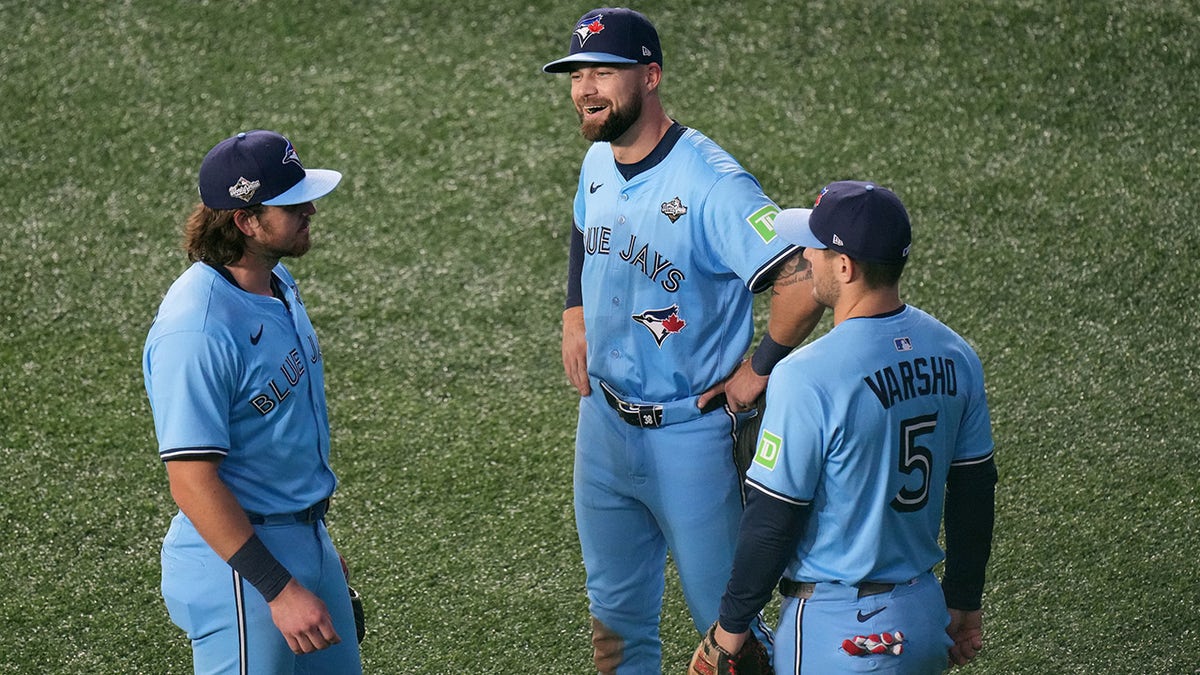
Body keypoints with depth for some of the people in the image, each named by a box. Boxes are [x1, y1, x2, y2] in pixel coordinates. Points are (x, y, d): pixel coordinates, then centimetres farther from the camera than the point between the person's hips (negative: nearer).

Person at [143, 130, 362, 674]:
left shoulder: (278, 282, 6)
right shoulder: (197, 329, -24)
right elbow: (192, 482, -25)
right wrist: (280, 589, -25)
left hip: (307, 543, 9)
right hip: (239, 567, -9)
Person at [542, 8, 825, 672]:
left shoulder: (712, 184, -24)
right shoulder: (597, 162, 2)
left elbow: (804, 282, -30)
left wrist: (757, 372, -20)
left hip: (689, 435, -7)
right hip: (602, 421, 7)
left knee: (722, 617, 3)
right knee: (614, 605, 20)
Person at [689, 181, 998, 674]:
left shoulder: (806, 378, -22)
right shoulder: (953, 354, 0)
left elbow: (772, 522, -16)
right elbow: (974, 491, 9)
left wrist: (731, 624, -3)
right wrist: (964, 604, 21)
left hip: (839, 630, -7)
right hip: (926, 616, 7)